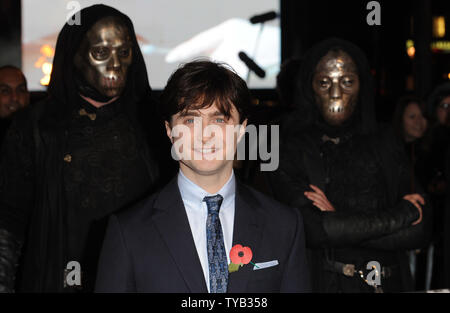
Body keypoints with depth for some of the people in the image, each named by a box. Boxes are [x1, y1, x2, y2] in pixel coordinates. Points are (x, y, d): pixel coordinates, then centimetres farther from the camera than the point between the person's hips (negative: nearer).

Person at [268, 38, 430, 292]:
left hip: (391, 283, 3)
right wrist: (402, 213, -11)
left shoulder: (386, 150, 4)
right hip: (323, 283, -3)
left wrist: (340, 223, -14)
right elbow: (312, 229, -20)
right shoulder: (288, 151, -8)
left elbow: (417, 234, -4)